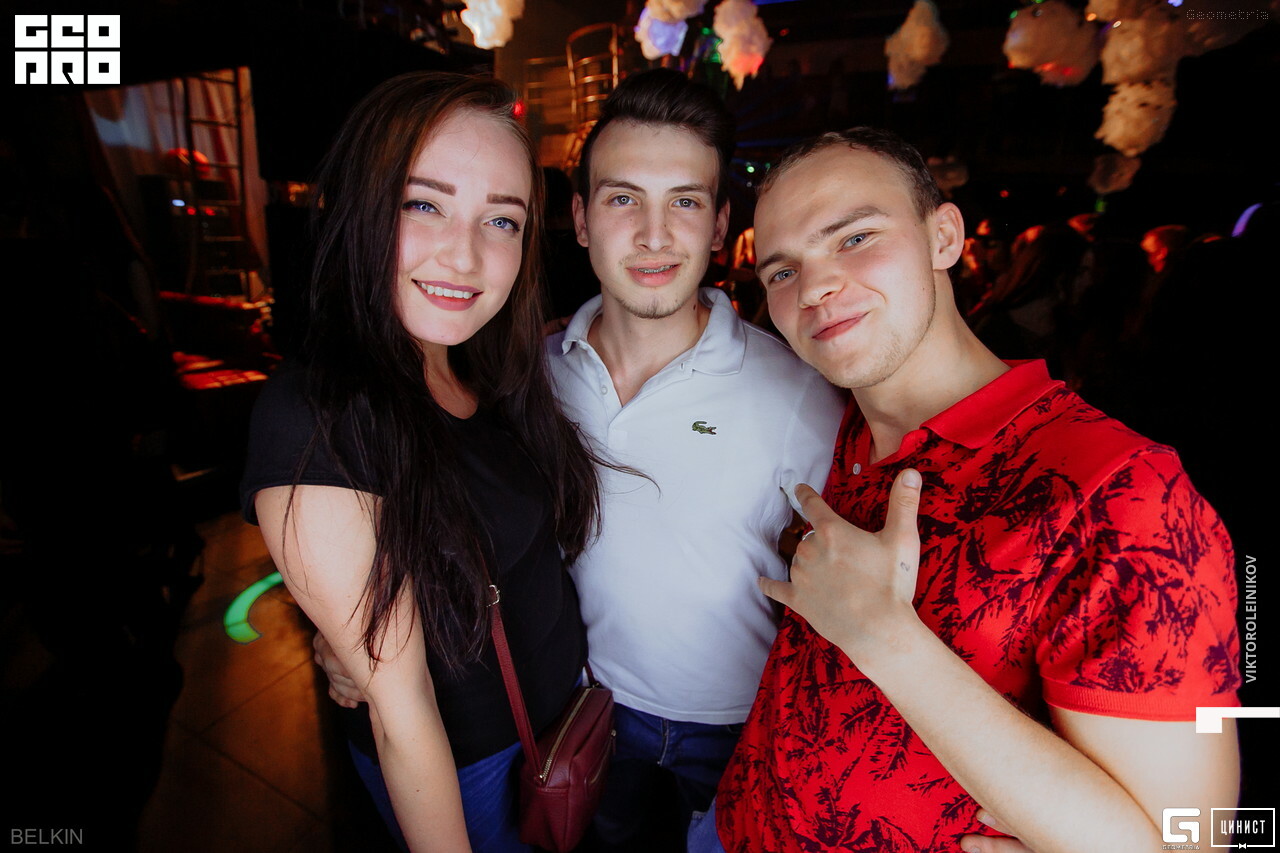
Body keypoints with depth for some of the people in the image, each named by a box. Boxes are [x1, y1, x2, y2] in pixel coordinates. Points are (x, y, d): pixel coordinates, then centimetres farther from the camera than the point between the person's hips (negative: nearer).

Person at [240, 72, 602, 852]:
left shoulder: (490, 372, -9)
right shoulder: (314, 416, -30)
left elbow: (535, 551, 1)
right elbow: (400, 712, -24)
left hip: (565, 700, 6)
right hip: (464, 765, -6)